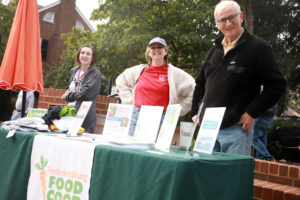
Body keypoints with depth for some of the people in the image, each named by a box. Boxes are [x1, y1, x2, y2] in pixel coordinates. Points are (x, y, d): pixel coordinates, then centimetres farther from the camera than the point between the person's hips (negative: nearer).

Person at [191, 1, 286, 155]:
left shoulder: (258, 47, -5)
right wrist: (195, 113, 14)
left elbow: (277, 85, -8)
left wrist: (252, 113, -12)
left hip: (236, 128, -6)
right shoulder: (215, 49, 14)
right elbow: (200, 83, 23)